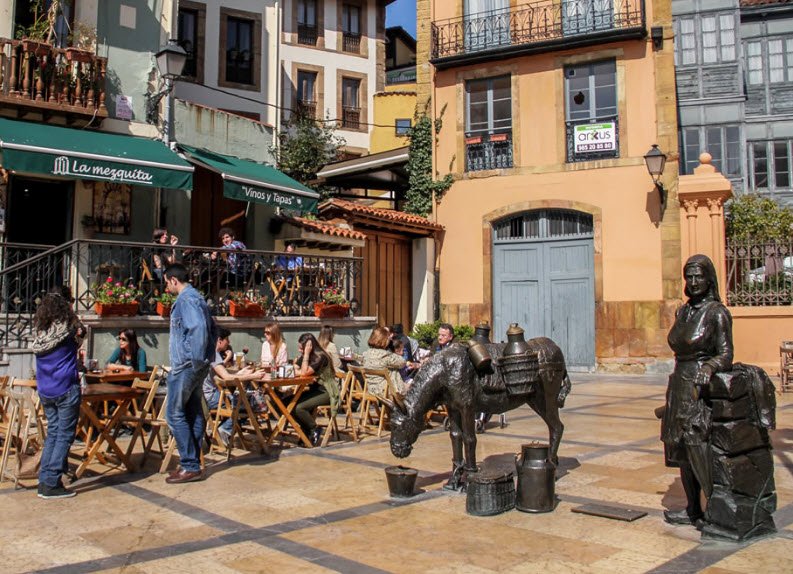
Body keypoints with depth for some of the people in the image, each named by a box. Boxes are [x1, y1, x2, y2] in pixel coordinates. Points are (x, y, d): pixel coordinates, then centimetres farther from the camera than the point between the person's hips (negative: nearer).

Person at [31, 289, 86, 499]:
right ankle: (51, 484, -1)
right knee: (65, 435, 1)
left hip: (45, 392, 6)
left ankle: (44, 481, 16)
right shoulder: (67, 328, -11)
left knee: (52, 432, 16)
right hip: (66, 389, -6)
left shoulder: (38, 331, 2)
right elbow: (81, 332, 9)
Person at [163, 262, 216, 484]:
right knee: (193, 413, 11)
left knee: (175, 414, -5)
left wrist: (196, 360, -21)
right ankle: (192, 464, 18)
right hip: (196, 365, 10)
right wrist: (207, 358, 17)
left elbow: (198, 329, -27)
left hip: (186, 365, -10)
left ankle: (191, 467, -4)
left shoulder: (185, 300, -13)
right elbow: (211, 329, 20)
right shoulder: (196, 298, 17)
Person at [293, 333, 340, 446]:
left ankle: (315, 430, -1)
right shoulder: (304, 356, 8)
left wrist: (306, 354, -24)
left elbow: (304, 373, -24)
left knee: (299, 407, -26)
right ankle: (306, 430, 5)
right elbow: (295, 370, -1)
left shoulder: (320, 356, -18)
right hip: (315, 389, 8)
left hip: (326, 392, -8)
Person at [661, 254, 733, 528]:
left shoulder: (717, 312, -9)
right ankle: (692, 510, 23)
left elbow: (726, 355, -13)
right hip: (679, 386, 8)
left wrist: (709, 368, -34)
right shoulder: (683, 311, 11)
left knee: (700, 449, -7)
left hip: (701, 387, -7)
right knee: (681, 449, 11)